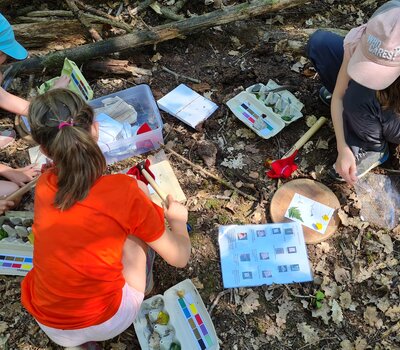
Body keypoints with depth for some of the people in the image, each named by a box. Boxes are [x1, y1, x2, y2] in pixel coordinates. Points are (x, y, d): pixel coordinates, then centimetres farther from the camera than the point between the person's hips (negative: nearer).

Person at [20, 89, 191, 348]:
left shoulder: (44, 185, -11)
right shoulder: (126, 192, -22)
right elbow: (180, 258, -10)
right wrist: (178, 219, 7)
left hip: (49, 326, 4)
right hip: (109, 323, -3)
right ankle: (144, 283, 25)